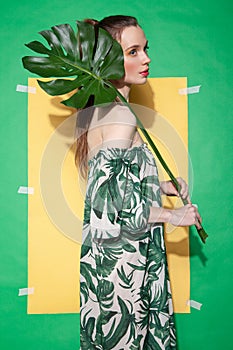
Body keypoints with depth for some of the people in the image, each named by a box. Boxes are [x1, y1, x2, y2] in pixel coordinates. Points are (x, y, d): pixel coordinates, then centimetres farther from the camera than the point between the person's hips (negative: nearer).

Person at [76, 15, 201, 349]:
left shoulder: (100, 108, 8)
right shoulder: (120, 116, -21)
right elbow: (117, 204, -26)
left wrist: (160, 187, 8)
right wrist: (173, 215, -13)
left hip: (108, 253, 9)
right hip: (122, 258, -9)